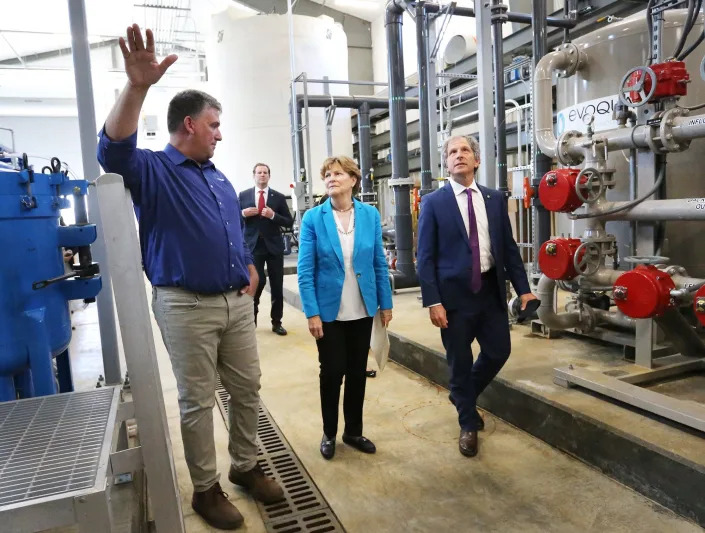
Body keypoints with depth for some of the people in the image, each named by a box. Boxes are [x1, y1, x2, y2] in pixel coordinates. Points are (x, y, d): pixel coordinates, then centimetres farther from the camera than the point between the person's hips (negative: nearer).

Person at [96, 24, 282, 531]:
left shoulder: (219, 178, 17)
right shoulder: (152, 170, -5)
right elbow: (114, 150, -28)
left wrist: (251, 269, 10)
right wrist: (138, 86, -39)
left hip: (237, 301, 7)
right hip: (186, 306, -6)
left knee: (248, 388, 13)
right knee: (198, 400, 5)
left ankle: (247, 465, 32)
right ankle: (205, 489, 23)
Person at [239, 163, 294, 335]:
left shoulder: (279, 197, 3)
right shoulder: (243, 195, 5)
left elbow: (289, 222, 0)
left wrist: (273, 215, -16)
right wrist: (243, 213, -12)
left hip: (274, 246, 1)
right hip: (253, 246, -1)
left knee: (277, 285, 6)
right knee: (257, 282, -3)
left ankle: (276, 322, 19)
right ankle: (251, 319, 20)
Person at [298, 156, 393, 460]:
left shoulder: (370, 215, -1)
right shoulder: (313, 218, -8)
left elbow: (379, 263, 3)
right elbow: (305, 270, -9)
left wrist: (385, 303, 3)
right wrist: (312, 313, -13)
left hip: (363, 310, 3)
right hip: (329, 310, -2)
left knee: (358, 372, 13)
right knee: (332, 372, 7)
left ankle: (354, 431, 32)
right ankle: (329, 433, 29)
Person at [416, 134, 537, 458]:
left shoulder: (495, 199, 7)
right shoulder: (433, 202, -5)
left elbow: (509, 247, 9)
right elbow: (425, 256, -7)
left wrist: (523, 288, 3)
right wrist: (433, 301, -14)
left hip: (491, 289, 4)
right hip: (454, 292, -3)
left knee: (499, 352, 12)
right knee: (460, 362, 8)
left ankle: (462, 396, 41)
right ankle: (468, 424, 30)